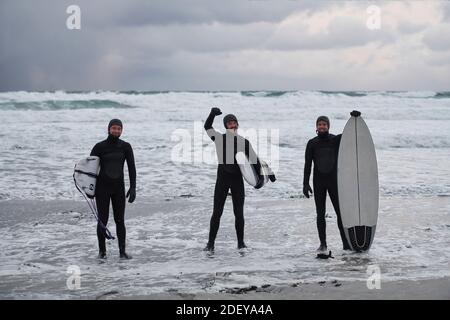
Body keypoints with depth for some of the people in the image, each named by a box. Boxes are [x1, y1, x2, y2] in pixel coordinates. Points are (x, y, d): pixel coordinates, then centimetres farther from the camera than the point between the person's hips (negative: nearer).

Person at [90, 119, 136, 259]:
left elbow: (131, 168, -2)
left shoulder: (126, 147, -1)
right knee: (103, 220, 1)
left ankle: (122, 251, 7)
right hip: (102, 187, -1)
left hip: (118, 188, 2)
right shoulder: (99, 147, -5)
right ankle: (102, 251, 13)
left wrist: (133, 188, -10)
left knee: (120, 220, 1)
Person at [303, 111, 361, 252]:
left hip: (334, 181, 0)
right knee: (320, 214, 3)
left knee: (340, 212, -3)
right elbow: (307, 165, 0)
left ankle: (346, 243, -1)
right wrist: (306, 183, -7)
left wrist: (355, 119, -20)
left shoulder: (336, 140, 2)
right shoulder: (312, 143, 2)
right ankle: (323, 244, 10)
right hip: (318, 182, 1)